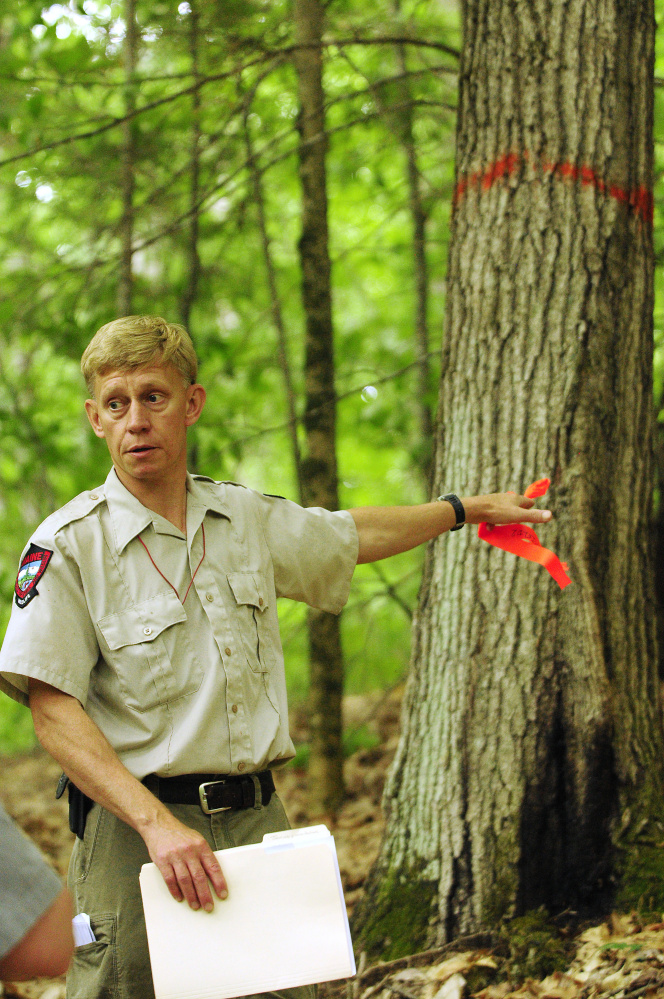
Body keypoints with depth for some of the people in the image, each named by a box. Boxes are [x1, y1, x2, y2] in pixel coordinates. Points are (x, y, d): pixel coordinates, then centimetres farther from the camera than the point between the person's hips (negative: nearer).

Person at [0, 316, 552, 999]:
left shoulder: (247, 518, 10)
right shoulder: (68, 544, -7)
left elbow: (351, 536, 30)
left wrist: (470, 509, 40)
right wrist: (157, 824, -23)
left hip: (259, 819, 5)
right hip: (132, 833, -4)